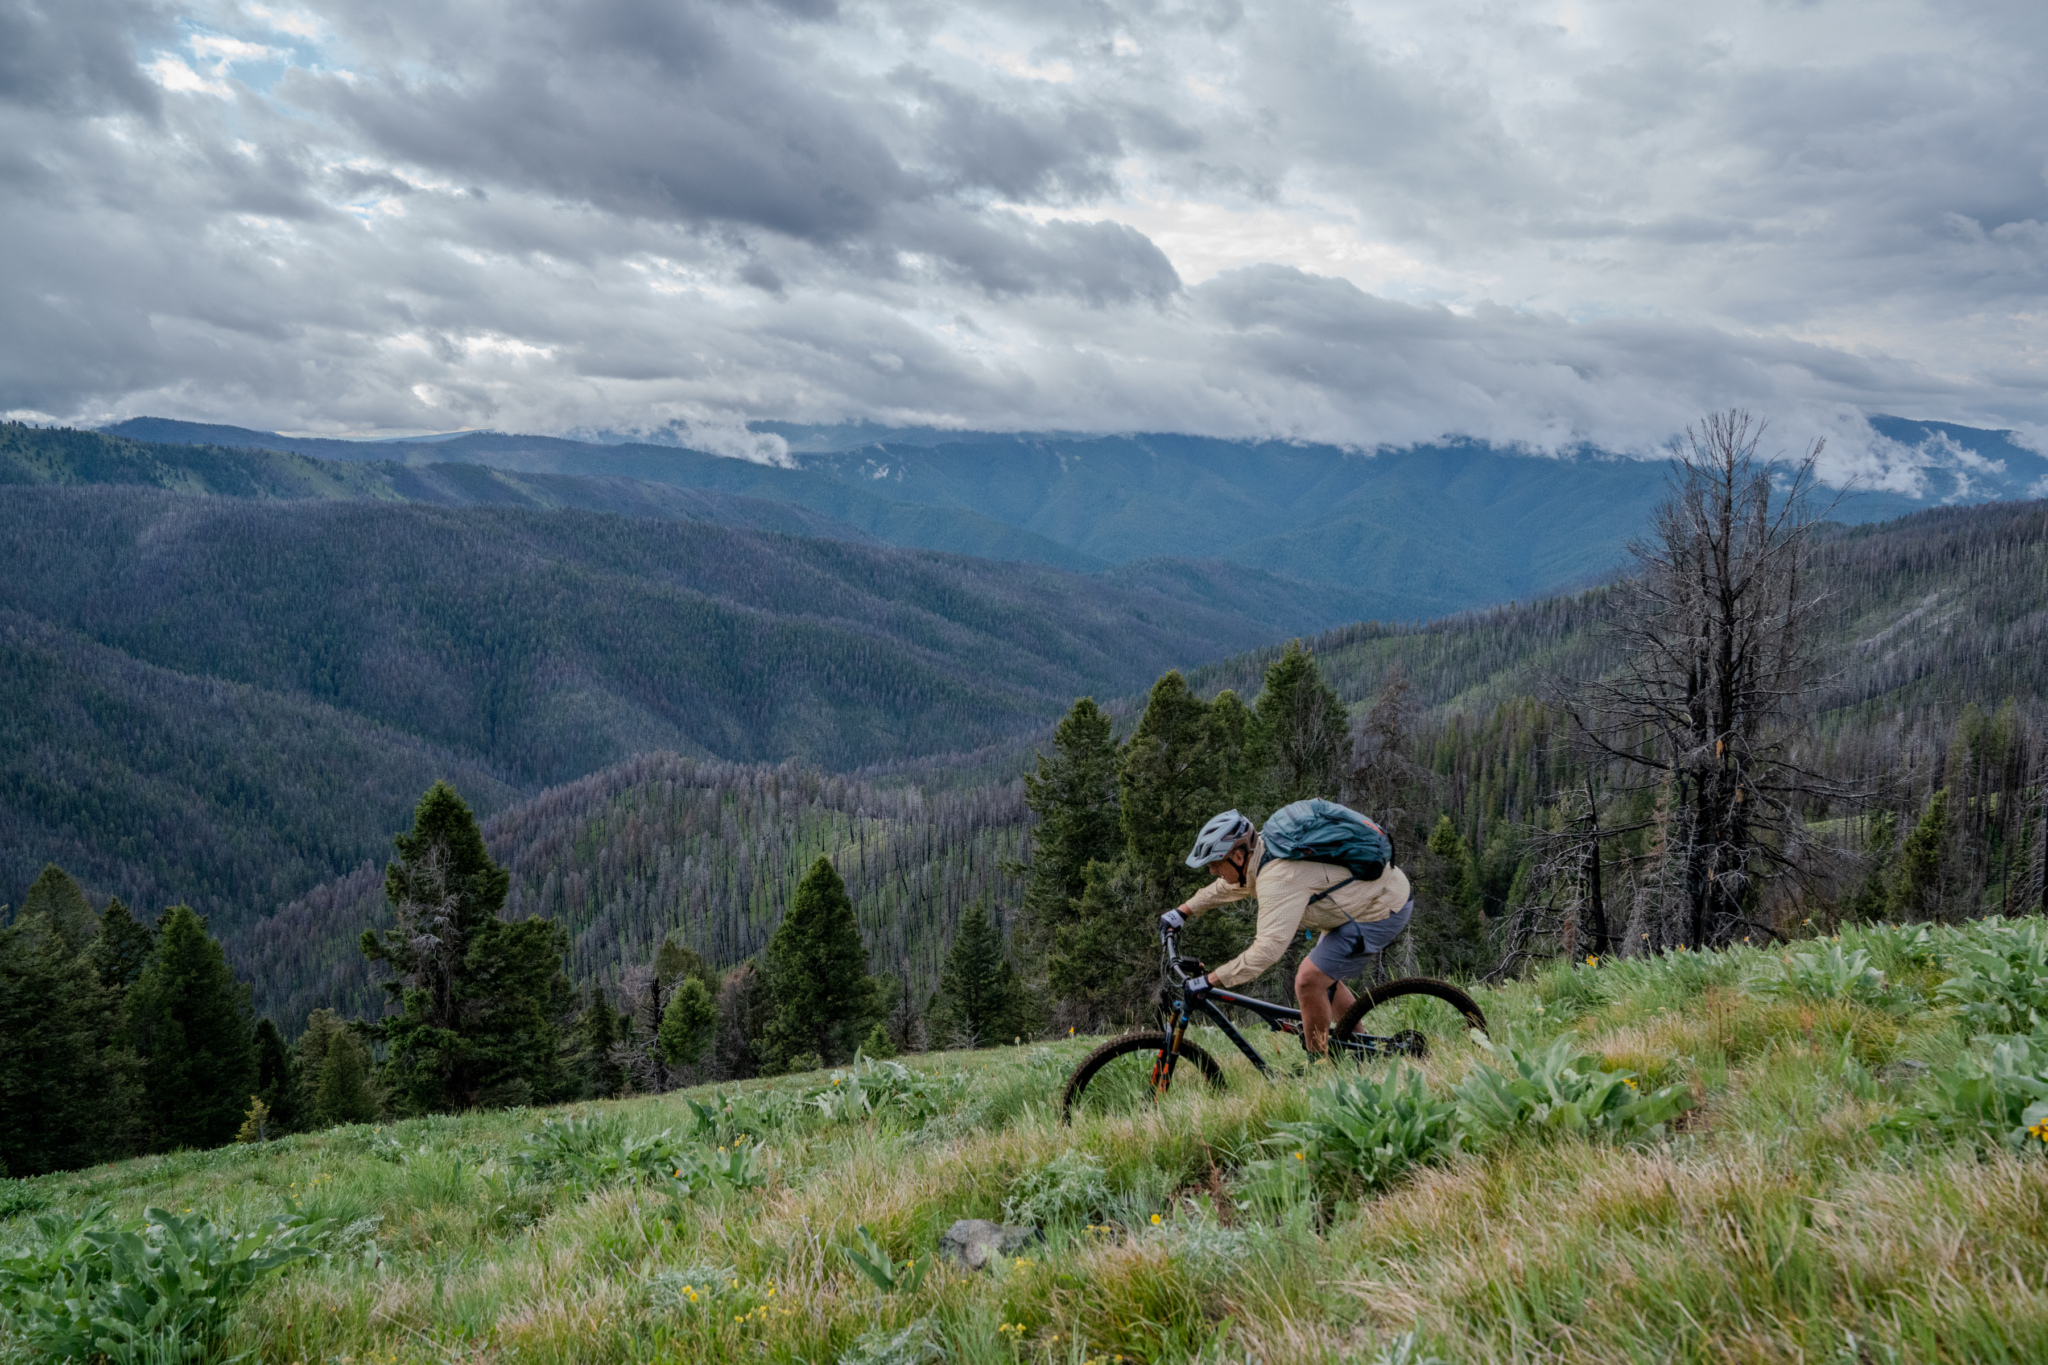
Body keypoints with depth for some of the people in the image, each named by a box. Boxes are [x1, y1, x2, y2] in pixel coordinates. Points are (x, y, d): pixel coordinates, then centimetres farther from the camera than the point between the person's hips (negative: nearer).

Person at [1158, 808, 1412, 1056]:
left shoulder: (1279, 877, -30)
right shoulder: (1263, 854, 0)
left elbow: (1268, 949, -35)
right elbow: (1228, 887, 23)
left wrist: (1210, 980, -32)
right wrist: (1183, 911, 22)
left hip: (1384, 911, -10)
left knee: (1308, 981, -12)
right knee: (1320, 977, 18)